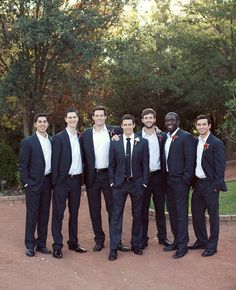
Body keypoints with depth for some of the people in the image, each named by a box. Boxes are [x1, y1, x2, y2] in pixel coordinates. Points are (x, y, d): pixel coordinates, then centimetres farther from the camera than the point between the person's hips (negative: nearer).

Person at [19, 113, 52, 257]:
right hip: (33, 183, -4)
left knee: (44, 214, 9)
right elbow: (23, 165, -6)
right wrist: (26, 183, -10)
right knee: (32, 214, 1)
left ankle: (41, 244, 19)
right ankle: (30, 245, 10)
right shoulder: (27, 142, -5)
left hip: (47, 182, 4)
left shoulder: (52, 141, 8)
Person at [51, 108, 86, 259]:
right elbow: (55, 161, -8)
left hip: (76, 179, 5)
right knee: (58, 213, -1)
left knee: (74, 212, 13)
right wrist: (55, 181, -10)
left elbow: (81, 158, 12)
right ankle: (57, 246, 5)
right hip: (63, 180, -5)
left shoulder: (81, 137, 9)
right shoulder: (59, 137, -6)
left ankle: (73, 242, 23)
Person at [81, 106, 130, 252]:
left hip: (109, 175, -1)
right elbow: (83, 155, 9)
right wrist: (86, 171, 0)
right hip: (92, 176, 1)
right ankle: (99, 240, 19)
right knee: (95, 210, 8)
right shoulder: (86, 134, 5)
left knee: (113, 208, 4)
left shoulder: (114, 131, 1)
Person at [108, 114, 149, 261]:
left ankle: (136, 245, 24)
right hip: (120, 183, 0)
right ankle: (113, 248, 5)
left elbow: (145, 164, 1)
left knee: (137, 215, 10)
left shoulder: (143, 142, 1)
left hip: (137, 183, 1)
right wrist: (112, 182, -1)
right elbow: (111, 165, 5)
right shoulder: (114, 143, 2)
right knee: (116, 216, -1)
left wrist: (144, 183, -4)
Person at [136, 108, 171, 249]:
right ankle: (143, 238, 13)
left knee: (160, 208, 10)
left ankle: (163, 236, 20)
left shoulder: (162, 136, 5)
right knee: (143, 209, 5)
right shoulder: (136, 136, 1)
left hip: (158, 176, 1)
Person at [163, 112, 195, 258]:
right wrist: (165, 177, 8)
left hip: (180, 181, -7)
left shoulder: (186, 137, -10)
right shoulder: (165, 137, 11)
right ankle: (176, 241, 26)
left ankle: (183, 245, 6)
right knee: (172, 212, 15)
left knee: (181, 213, -2)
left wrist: (185, 180, -16)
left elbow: (190, 160, -14)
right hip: (168, 179, 8)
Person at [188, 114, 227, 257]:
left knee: (213, 215, 4)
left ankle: (212, 245, 14)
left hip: (210, 184, -7)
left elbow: (220, 166, -13)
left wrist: (216, 185, -16)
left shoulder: (216, 143, -11)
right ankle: (201, 241, 28)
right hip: (198, 183, 7)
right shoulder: (195, 142, 8)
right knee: (196, 213, 13)